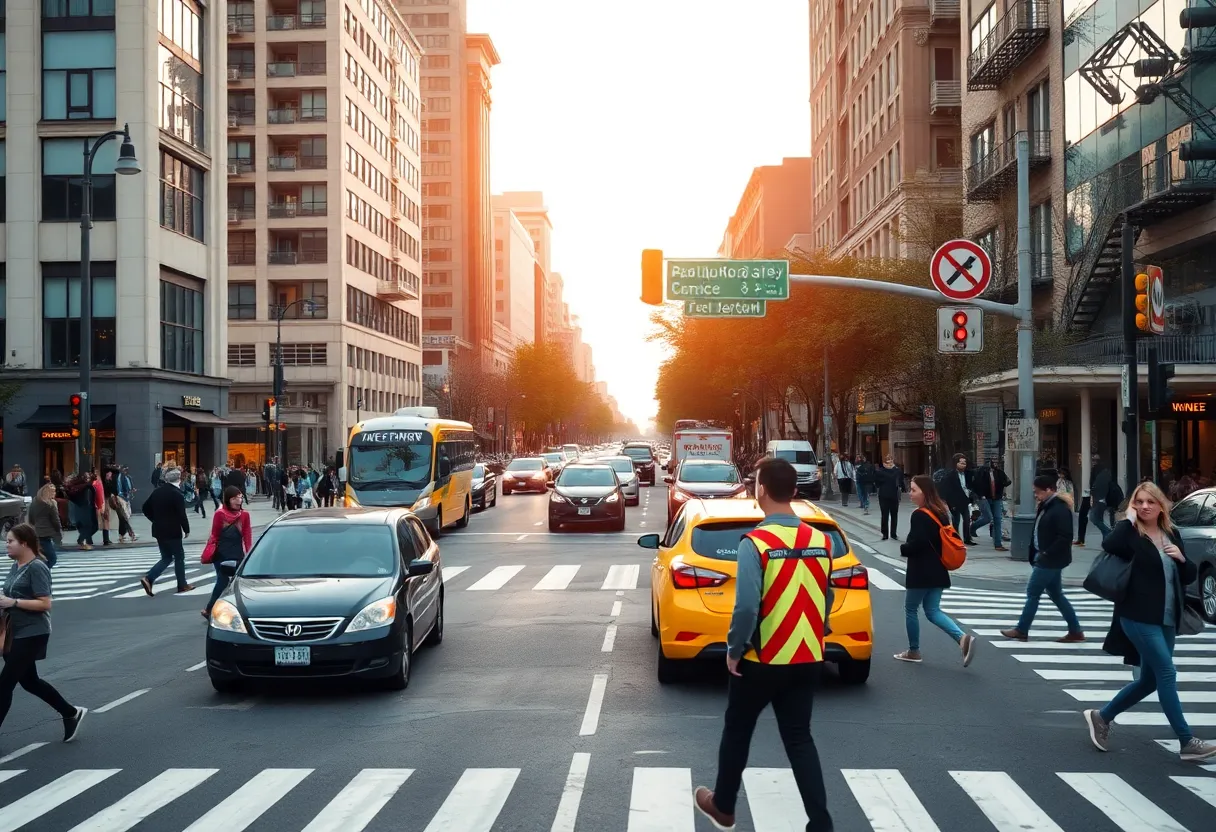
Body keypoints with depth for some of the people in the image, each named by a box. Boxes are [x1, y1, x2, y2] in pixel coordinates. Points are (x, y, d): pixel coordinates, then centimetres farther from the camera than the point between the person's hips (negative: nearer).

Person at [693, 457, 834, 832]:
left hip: (762, 660, -4)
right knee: (799, 739, 12)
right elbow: (827, 599, 10)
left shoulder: (755, 543, -18)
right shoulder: (821, 541, 0)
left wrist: (733, 650, -9)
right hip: (807, 659, 5)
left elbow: (747, 607, -23)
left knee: (737, 732, 16)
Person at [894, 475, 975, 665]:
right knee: (933, 611, 9)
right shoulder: (941, 512, 10)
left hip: (921, 573, -8)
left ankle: (914, 651, 18)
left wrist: (903, 549, -7)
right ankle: (963, 638, -11)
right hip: (937, 571, 8)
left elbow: (916, 544, -25)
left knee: (911, 609, 9)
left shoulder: (920, 516, -18)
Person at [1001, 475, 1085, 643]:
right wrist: (1035, 554, 8)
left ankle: (1021, 630, 9)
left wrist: (1046, 554, -20)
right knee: (1056, 594, 14)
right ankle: (1075, 631, 18)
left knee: (1033, 592, -1)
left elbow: (1065, 537, -24)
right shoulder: (1045, 506, 10)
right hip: (1046, 559, 10)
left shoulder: (1060, 509, -19)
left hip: (1051, 560, -10)